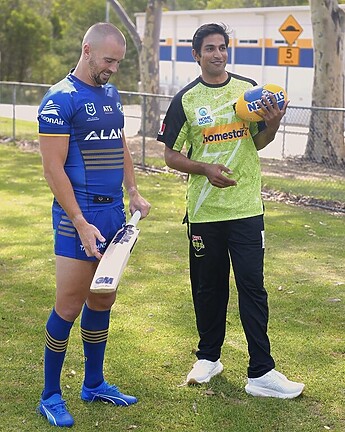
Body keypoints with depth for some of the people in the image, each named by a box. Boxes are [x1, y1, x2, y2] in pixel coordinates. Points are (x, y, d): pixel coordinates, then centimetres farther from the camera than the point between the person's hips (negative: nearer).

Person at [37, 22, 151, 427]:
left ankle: (94, 384, 28)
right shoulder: (60, 99, -12)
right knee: (69, 307, -2)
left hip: (114, 211, 7)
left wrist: (133, 192, 11)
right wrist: (81, 224, -18)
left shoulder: (111, 94, 12)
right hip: (79, 214, -7)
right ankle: (50, 396, 12)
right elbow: (53, 168, -15)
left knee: (102, 300, 14)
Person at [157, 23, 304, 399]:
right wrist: (205, 169, -15)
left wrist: (272, 124, -9)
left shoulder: (248, 89, 5)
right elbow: (171, 155, 2)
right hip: (204, 210, 0)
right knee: (208, 287, 11)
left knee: (253, 288, -2)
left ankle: (261, 372, 2)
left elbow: (258, 142, 13)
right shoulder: (186, 99, 1)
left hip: (246, 208, 0)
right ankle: (208, 357, 29)